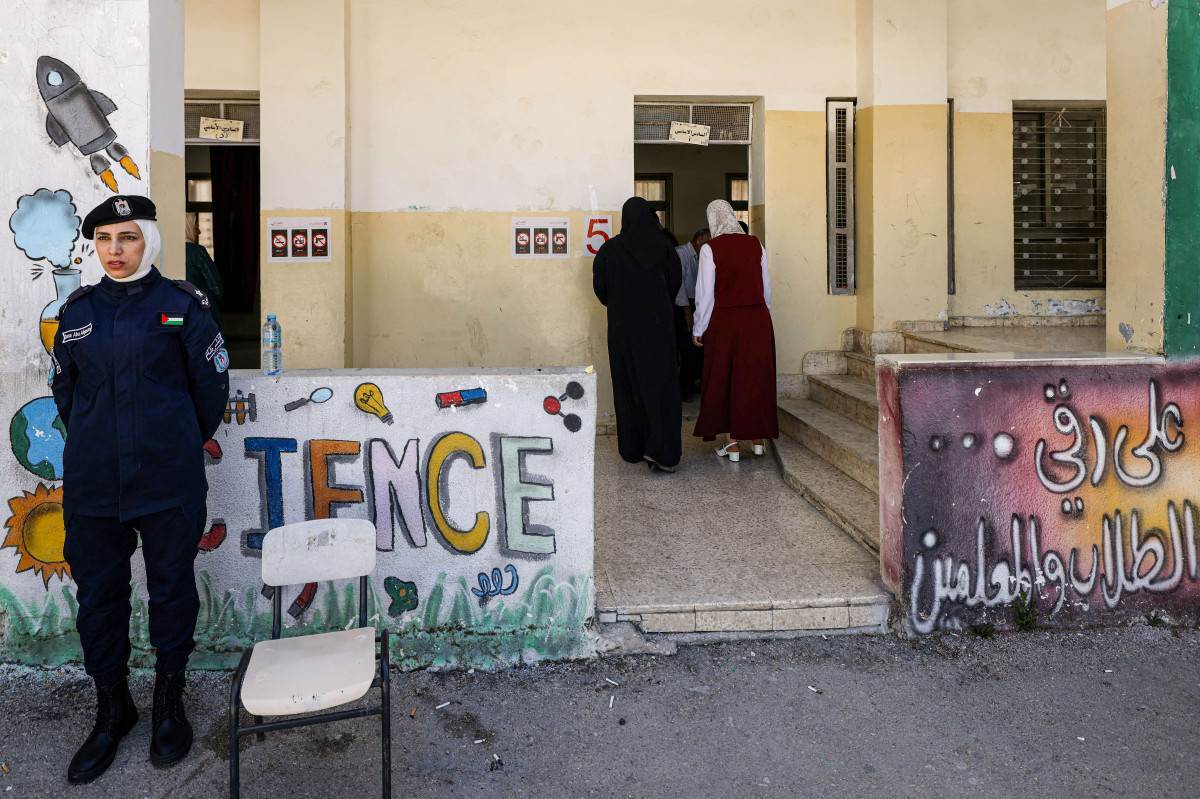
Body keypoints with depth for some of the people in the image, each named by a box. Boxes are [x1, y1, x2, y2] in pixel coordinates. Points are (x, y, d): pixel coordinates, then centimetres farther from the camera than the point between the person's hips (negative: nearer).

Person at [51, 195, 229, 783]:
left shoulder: (181, 305, -4)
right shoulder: (77, 311, 7)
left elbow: (211, 386, 0)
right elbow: (65, 389, 16)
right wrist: (93, 447, 13)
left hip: (169, 484, -3)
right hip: (92, 485, 4)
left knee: (171, 590, 9)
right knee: (97, 593, 11)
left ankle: (170, 701, 28)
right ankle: (111, 708, 29)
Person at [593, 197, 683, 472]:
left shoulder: (610, 248, -3)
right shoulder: (662, 245, -4)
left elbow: (599, 286, 2)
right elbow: (675, 279, 5)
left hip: (622, 325, 2)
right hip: (657, 323, -1)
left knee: (628, 385, 11)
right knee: (660, 384, 0)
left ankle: (633, 448, 17)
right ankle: (662, 452, -10)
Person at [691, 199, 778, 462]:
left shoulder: (710, 248, -9)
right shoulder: (755, 244, 2)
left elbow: (705, 293, -8)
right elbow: (766, 286, 6)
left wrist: (698, 329, 0)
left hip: (724, 321, -3)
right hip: (758, 319, 3)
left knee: (725, 378, 7)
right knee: (757, 376, 13)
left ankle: (734, 443, 9)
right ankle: (759, 437, 19)